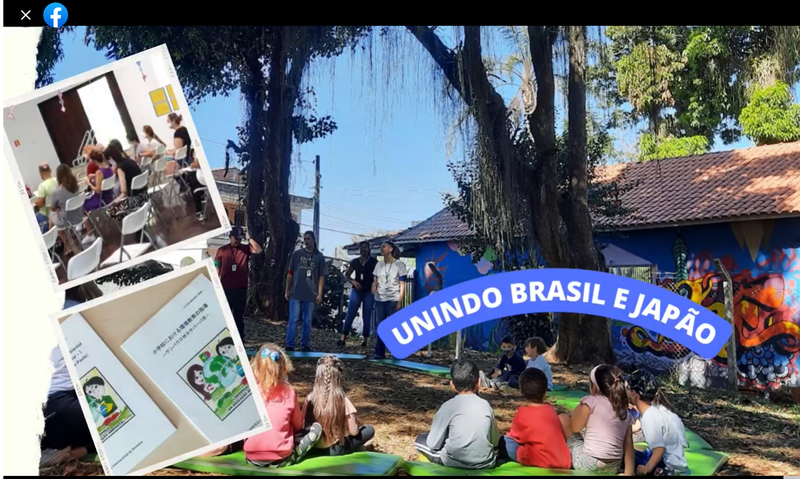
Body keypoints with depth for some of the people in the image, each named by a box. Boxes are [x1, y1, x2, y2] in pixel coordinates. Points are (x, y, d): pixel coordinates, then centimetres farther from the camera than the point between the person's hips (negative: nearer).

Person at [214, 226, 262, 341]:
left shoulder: (245, 248, 5)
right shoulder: (222, 250, 3)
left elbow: (258, 250, -14)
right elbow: (217, 270, 4)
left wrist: (250, 239, -11)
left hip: (241, 289, 1)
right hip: (226, 289, 0)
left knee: (239, 316, 7)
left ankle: (239, 340, 10)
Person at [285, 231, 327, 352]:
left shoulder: (319, 257, 6)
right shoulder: (297, 254, 6)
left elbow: (321, 277, 5)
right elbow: (290, 273, 9)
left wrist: (320, 294, -2)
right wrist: (287, 290, 5)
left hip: (311, 295, 0)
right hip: (296, 294, 0)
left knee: (307, 322, 7)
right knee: (293, 320, -3)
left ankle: (306, 345, 16)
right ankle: (289, 345, -1)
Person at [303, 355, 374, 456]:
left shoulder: (310, 398, -10)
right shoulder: (343, 401, -19)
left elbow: (306, 426, -1)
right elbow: (353, 432, -13)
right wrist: (355, 423, 9)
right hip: (334, 449, -4)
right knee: (369, 430, 9)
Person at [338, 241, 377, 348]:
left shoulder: (374, 262, -1)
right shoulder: (355, 262, 6)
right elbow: (346, 275, 12)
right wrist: (354, 282, -5)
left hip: (369, 292, -2)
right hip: (356, 290, 2)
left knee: (366, 316, 2)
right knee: (350, 314, -4)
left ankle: (365, 340, 7)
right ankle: (343, 338, -3)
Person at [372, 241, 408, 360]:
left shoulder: (399, 264, 0)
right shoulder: (379, 265, 13)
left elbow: (402, 285, -2)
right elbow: (375, 282, 15)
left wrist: (399, 301, -9)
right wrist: (373, 295, -2)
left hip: (393, 300, -4)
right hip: (379, 300, 4)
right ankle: (379, 353, 8)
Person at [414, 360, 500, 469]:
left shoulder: (448, 406, -6)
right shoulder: (485, 405, 1)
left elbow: (433, 444, -3)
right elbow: (495, 441, 8)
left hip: (454, 461, -3)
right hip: (485, 463, 3)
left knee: (421, 439, 17)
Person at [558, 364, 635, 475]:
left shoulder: (591, 401, -9)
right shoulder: (626, 413, 7)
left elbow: (574, 428, 0)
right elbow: (628, 446, 7)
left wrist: (580, 407, 12)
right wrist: (628, 473, 9)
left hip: (587, 465, -7)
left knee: (562, 418, 8)